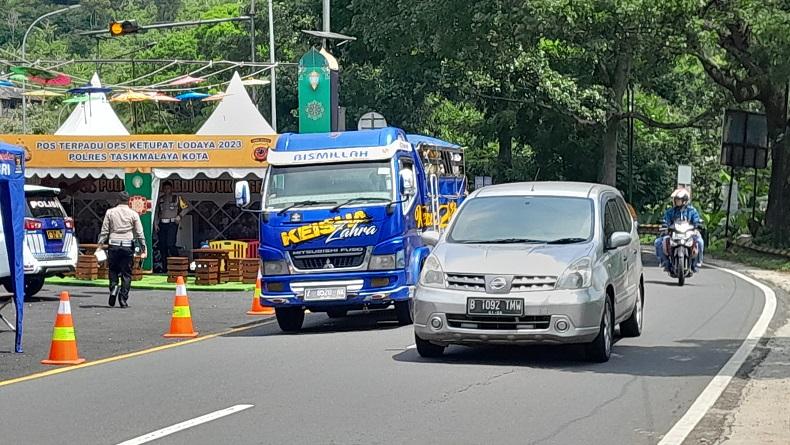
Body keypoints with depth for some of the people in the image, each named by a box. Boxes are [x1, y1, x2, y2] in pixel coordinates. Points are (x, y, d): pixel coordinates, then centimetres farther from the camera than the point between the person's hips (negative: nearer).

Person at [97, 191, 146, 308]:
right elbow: (140, 233, 5)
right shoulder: (133, 214, 5)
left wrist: (100, 244, 8)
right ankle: (123, 299, 1)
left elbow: (104, 230, 4)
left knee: (113, 270, 14)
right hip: (127, 246, -1)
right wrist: (143, 249, 9)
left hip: (113, 245, 1)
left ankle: (113, 286, -13)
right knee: (126, 273, 4)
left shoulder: (110, 212, 6)